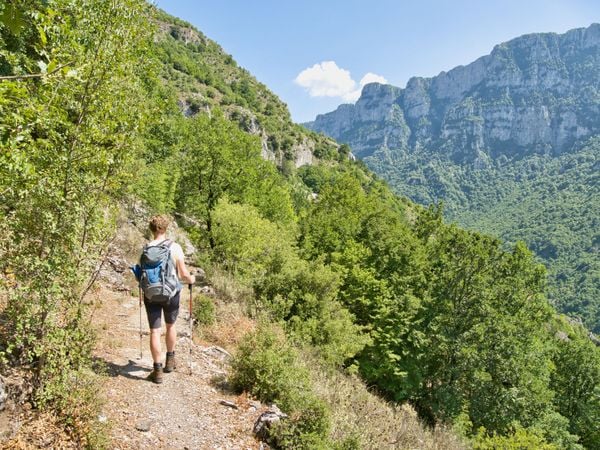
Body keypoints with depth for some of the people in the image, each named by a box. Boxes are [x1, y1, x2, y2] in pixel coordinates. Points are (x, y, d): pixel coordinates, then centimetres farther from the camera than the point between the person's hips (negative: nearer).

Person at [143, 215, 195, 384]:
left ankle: (157, 370, 9)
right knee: (170, 326, 22)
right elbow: (183, 274, -9)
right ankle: (170, 360, 36)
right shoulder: (175, 248, -11)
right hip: (171, 293, 0)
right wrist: (191, 279, 12)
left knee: (155, 331, 6)